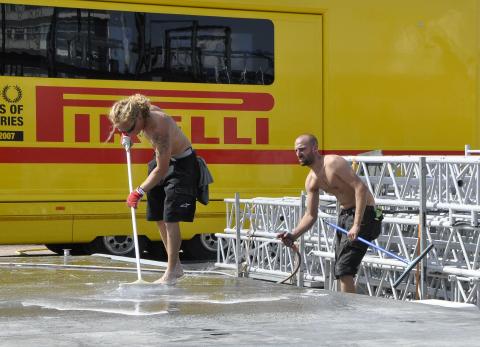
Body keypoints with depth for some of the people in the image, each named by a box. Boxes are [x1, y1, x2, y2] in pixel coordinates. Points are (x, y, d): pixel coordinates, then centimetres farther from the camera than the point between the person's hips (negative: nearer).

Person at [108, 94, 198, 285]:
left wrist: (140, 191, -27)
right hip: (162, 160, 9)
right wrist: (127, 138, 1)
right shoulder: (142, 112, -13)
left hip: (181, 163, -9)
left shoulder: (159, 128, -37)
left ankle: (170, 274, -10)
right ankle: (176, 266, 21)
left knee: (171, 218, -14)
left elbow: (162, 170, -32)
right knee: (159, 218, 9)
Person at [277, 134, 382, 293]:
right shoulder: (311, 180, 9)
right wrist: (293, 235, -4)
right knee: (340, 271, 12)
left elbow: (361, 188, -26)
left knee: (344, 270, -16)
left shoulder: (333, 163, -18)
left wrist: (357, 225, -31)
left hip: (363, 213, -9)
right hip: (344, 214, 10)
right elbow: (311, 215, 13)